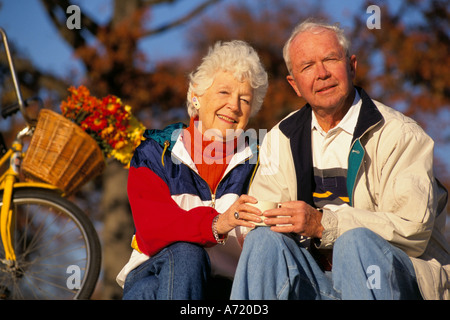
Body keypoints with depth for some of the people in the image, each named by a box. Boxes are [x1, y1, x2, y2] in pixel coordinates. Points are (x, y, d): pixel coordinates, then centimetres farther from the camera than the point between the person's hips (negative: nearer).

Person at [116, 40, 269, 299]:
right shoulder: (156, 153, 7)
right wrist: (216, 224, -31)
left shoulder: (258, 161, 10)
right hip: (153, 276, 0)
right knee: (184, 254, -34)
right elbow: (152, 228, -12)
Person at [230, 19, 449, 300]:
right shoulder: (281, 139, 13)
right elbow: (263, 219, 5)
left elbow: (412, 229, -17)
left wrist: (323, 223, -23)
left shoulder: (400, 135, -5)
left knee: (355, 241, -33)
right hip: (321, 282, 4)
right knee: (264, 240, -22)